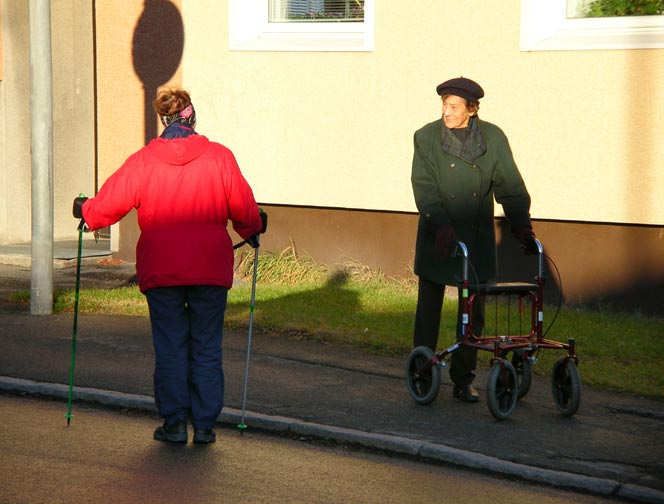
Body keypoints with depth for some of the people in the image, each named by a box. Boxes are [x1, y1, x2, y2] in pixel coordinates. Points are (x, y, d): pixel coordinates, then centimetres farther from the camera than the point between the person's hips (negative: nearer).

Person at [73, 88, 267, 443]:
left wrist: (84, 211, 23)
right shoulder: (220, 157, -1)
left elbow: (109, 203, 1)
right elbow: (244, 208, 5)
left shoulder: (142, 161, -2)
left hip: (160, 270, 0)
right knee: (206, 346, 7)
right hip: (211, 268, 0)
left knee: (170, 346, 7)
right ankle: (205, 424, 8)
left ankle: (174, 423, 8)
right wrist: (252, 231, 26)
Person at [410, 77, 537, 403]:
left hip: (477, 239, 1)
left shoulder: (493, 138, -3)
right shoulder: (426, 137, -6)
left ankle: (463, 381, 16)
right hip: (437, 237, -1)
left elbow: (510, 186, -2)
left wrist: (522, 228, -12)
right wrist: (440, 226, -27)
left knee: (473, 312, 5)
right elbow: (424, 188, -13)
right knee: (428, 310, 5)